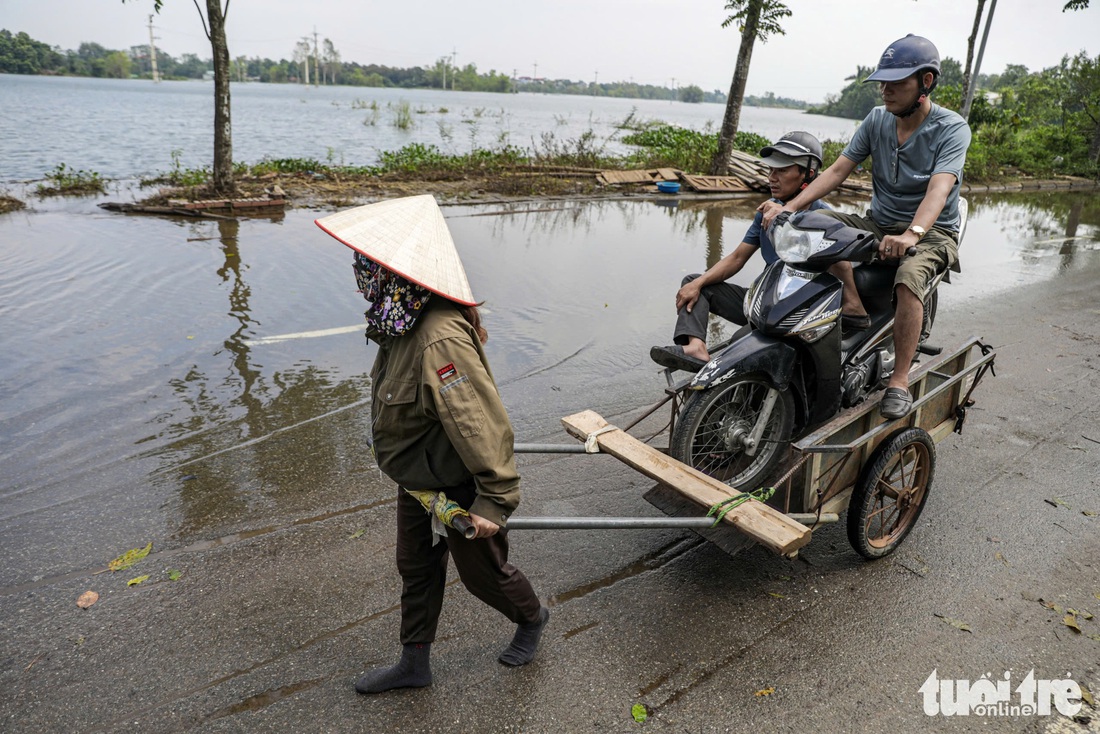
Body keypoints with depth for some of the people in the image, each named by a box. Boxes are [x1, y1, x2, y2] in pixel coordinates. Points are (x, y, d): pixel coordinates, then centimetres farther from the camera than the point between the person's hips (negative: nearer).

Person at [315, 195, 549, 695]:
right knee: (415, 568, 22)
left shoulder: (440, 338, -36)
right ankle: (414, 663, 43)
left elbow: (482, 421, -36)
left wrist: (494, 499, -31)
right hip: (416, 478, 9)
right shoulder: (403, 320, -4)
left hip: (457, 486, -9)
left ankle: (532, 618, 48)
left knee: (482, 569, 16)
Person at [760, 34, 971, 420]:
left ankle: (900, 381, -25)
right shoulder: (877, 119, 3)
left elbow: (939, 189, -29)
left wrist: (911, 234, -48)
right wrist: (789, 207, -18)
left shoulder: (952, 129, -12)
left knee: (908, 280, -36)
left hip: (932, 231, -5)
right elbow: (837, 170, -4)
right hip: (878, 223, 6)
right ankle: (856, 306, -24)